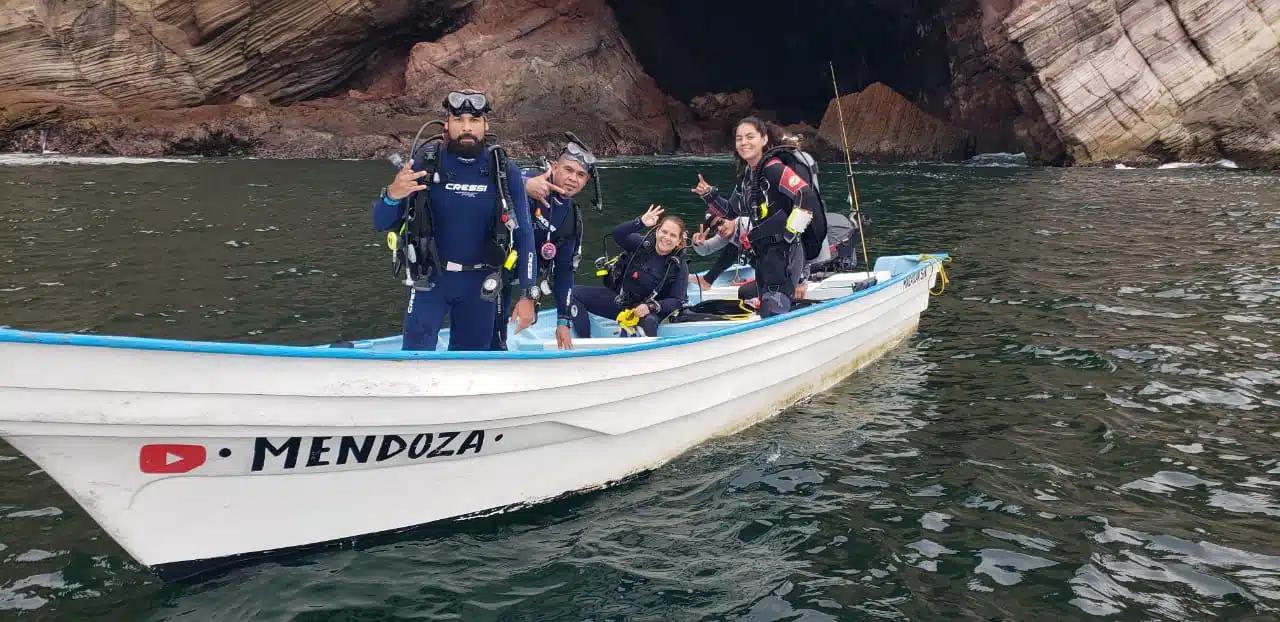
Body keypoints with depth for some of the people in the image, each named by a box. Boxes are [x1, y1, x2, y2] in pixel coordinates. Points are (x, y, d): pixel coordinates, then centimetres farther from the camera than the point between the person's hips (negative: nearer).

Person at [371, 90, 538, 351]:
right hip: (430, 279, -1)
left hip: (480, 284, 1)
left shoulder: (505, 171, -7)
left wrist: (527, 295, -6)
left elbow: (523, 235, -2)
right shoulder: (424, 162, -9)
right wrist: (392, 195, -28)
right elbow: (382, 224, -5)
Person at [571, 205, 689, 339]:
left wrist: (650, 307, -28)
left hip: (646, 310, -4)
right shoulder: (642, 244, -7)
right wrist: (640, 223, -39)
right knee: (576, 294, -11)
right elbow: (617, 234, -23)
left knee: (650, 322, -41)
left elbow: (677, 301, -13)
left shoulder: (679, 267, -11)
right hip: (618, 299, 4)